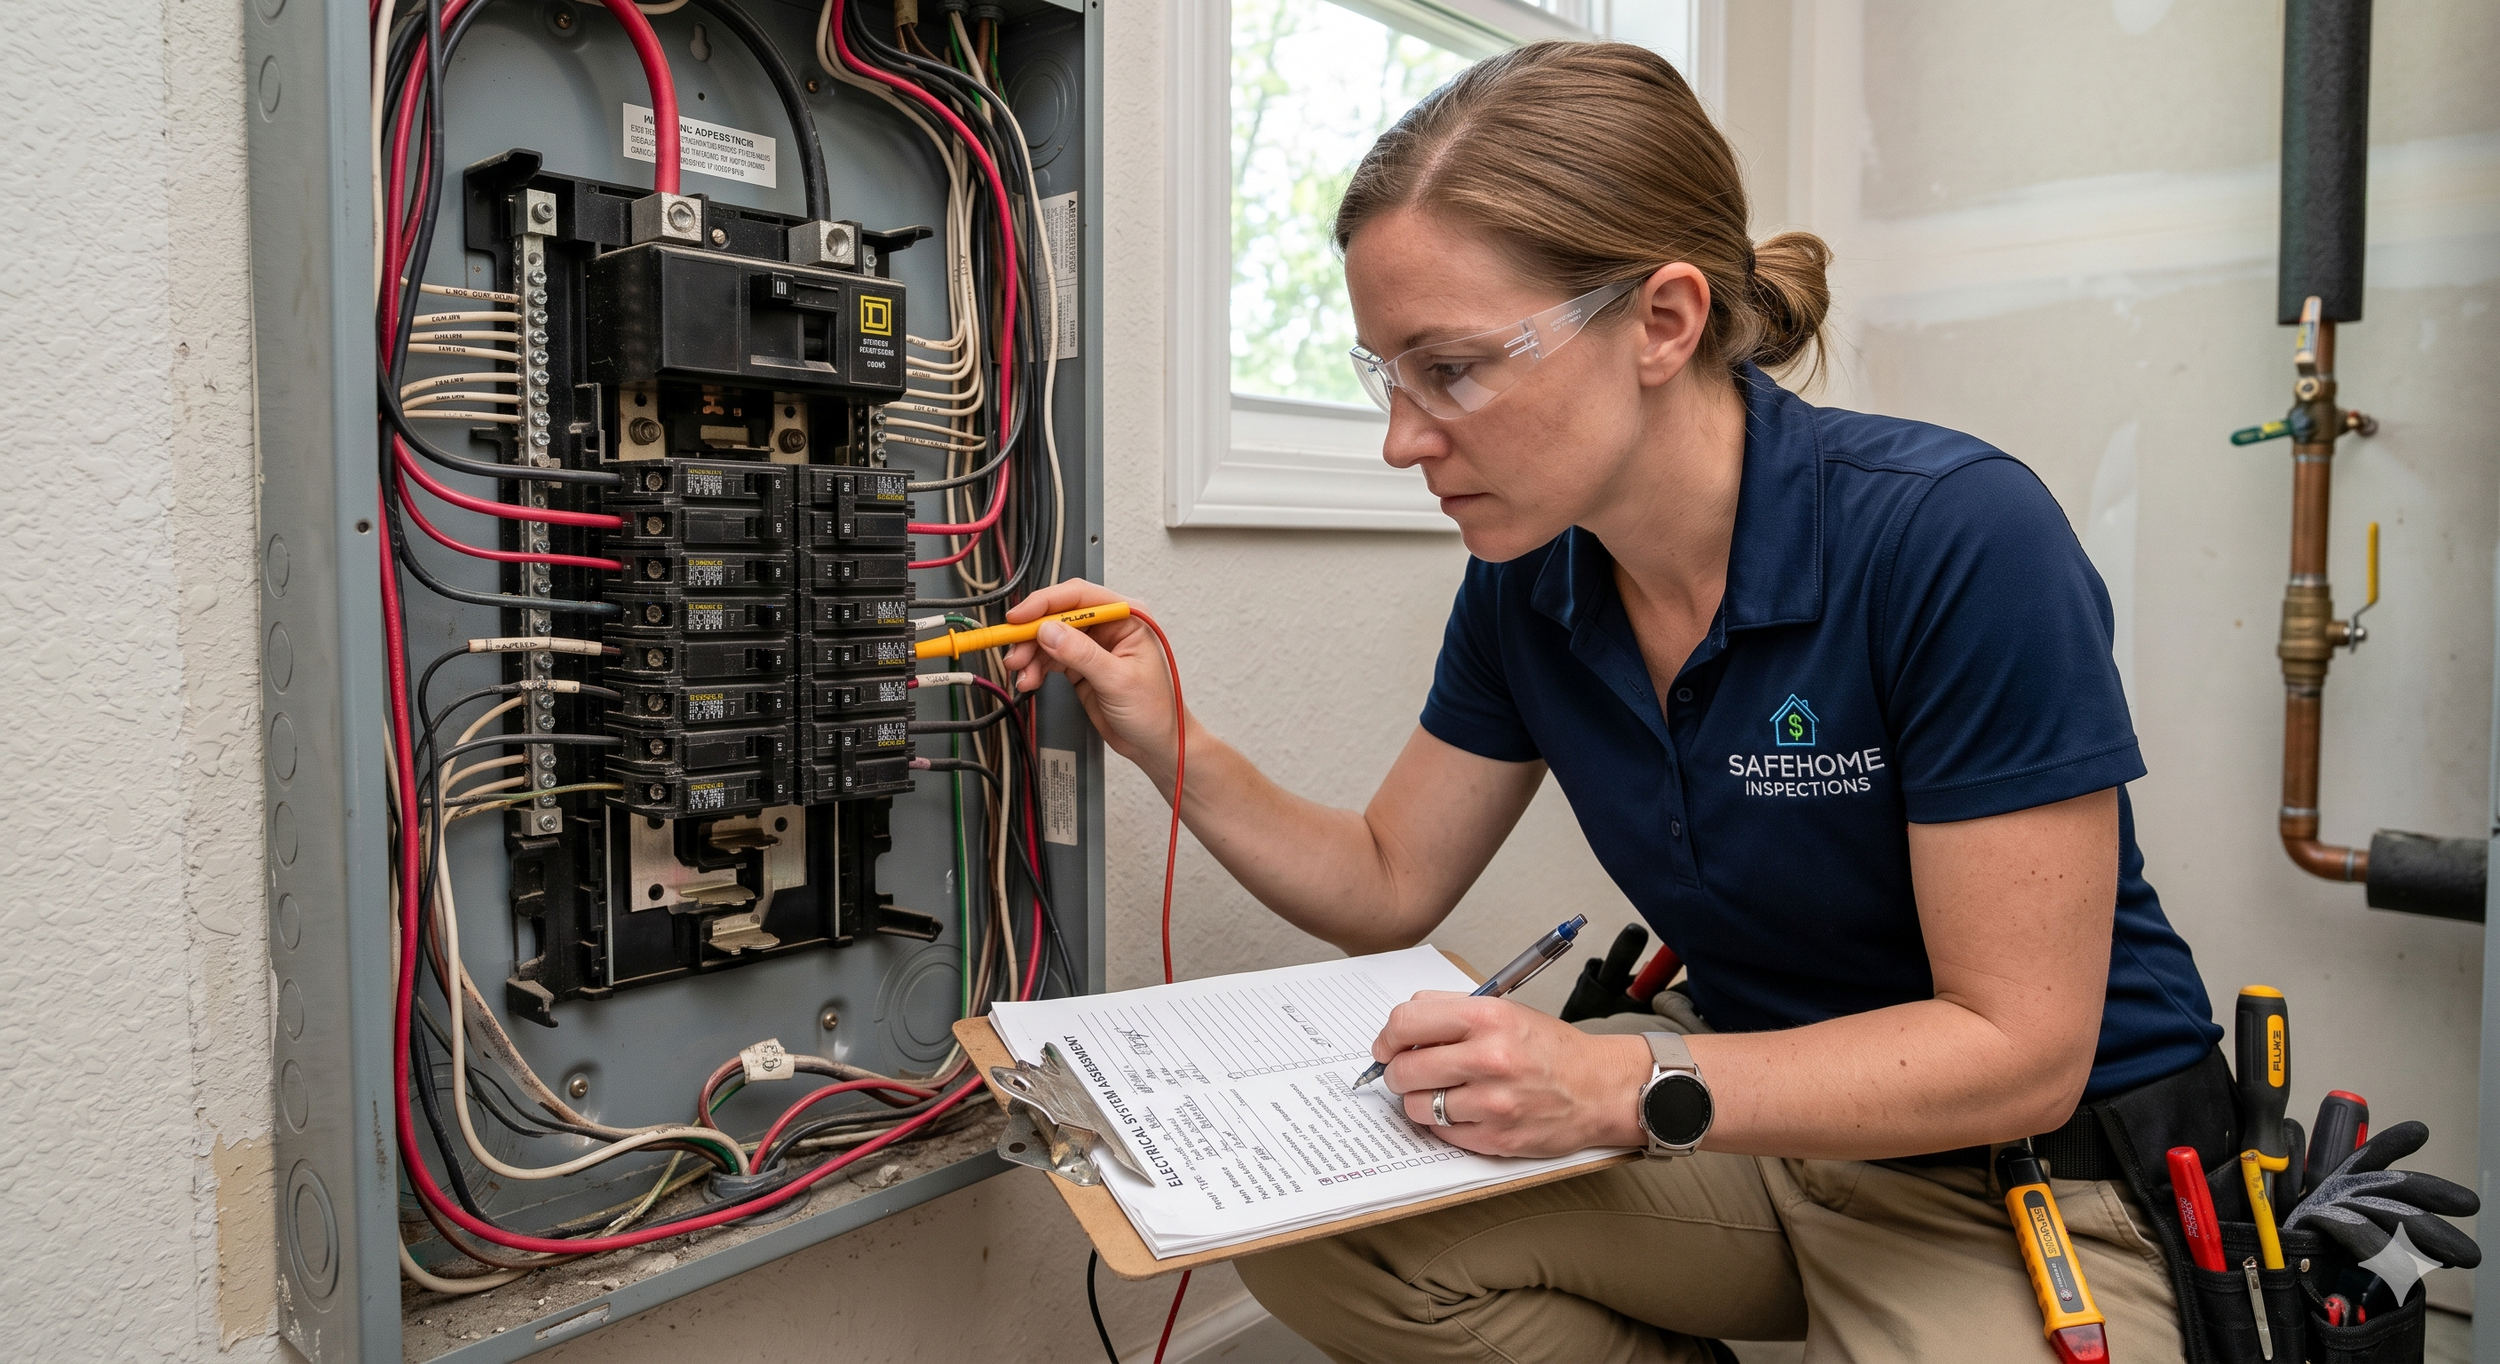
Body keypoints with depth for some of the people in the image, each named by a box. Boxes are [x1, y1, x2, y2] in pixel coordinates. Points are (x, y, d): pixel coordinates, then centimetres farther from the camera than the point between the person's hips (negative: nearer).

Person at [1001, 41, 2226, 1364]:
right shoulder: (1524, 583, -6)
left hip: (2043, 1167, -5)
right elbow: (1385, 887, 3)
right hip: (1756, 1114, 6)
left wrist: (1630, 1087, -31)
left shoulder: (1956, 539, -25)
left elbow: (2021, 1046, -22)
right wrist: (1169, 746, -11)